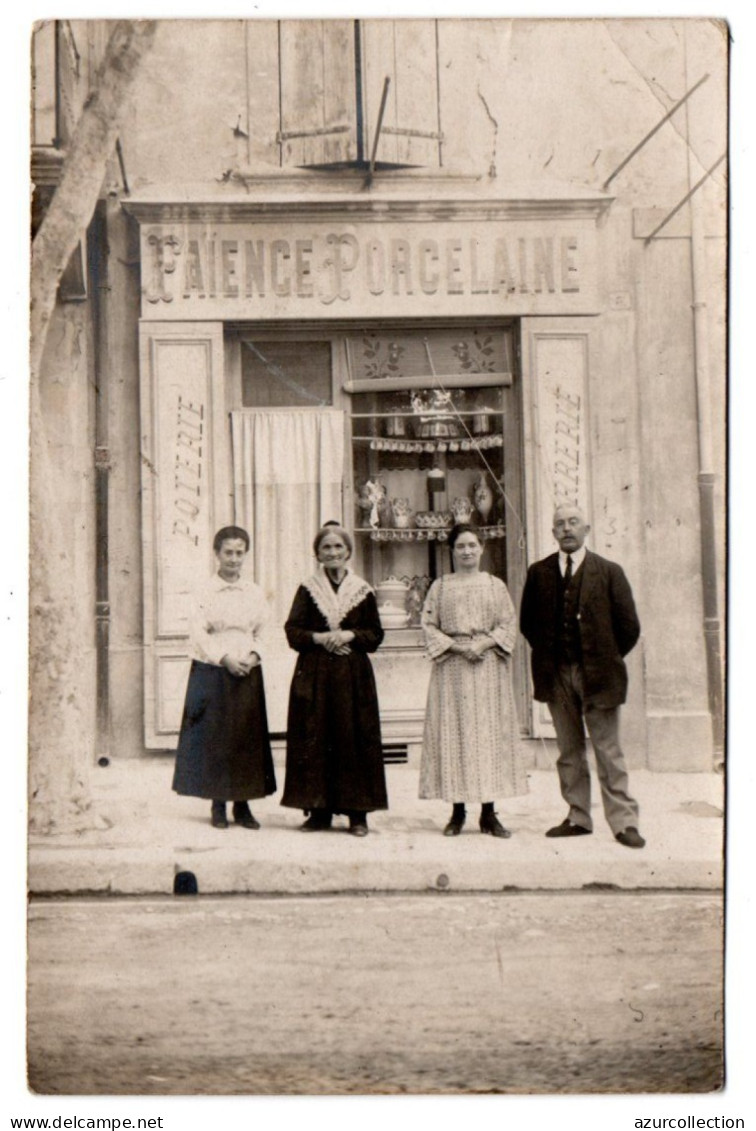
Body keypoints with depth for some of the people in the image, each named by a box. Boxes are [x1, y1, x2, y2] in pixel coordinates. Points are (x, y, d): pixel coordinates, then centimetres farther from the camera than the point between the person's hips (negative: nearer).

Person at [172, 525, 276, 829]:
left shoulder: (255, 592, 9)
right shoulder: (205, 591, -1)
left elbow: (260, 633, 12)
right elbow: (198, 634, -6)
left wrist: (253, 655, -6)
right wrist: (224, 658, -15)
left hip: (247, 673, 3)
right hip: (212, 673, -3)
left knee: (248, 737, 4)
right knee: (214, 737, 0)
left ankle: (243, 805, 13)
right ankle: (218, 805, 11)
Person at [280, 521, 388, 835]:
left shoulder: (363, 591, 7)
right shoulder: (307, 590, 7)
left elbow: (376, 634, 6)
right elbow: (292, 631, 2)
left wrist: (350, 635, -11)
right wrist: (320, 638, -14)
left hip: (354, 674, 0)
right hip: (314, 674, 0)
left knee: (354, 739, -1)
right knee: (315, 741, 0)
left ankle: (357, 812, 6)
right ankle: (319, 810, 9)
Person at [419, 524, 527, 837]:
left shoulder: (495, 585, 10)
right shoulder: (440, 586, 9)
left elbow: (508, 624, 5)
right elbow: (428, 625, 3)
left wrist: (484, 643, -12)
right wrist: (456, 646, -11)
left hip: (489, 665, 1)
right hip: (451, 667, 0)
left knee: (490, 732, -1)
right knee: (453, 732, -2)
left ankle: (488, 813, 6)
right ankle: (457, 811, 6)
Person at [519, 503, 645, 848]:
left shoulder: (609, 572, 0)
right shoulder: (539, 573, 7)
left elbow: (629, 627, 2)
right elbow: (527, 622, 14)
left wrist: (607, 660, 2)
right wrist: (547, 655, 7)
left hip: (598, 674, -3)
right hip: (556, 675, 3)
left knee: (608, 752, 0)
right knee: (569, 750, 9)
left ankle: (623, 822, 6)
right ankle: (578, 817, 18)